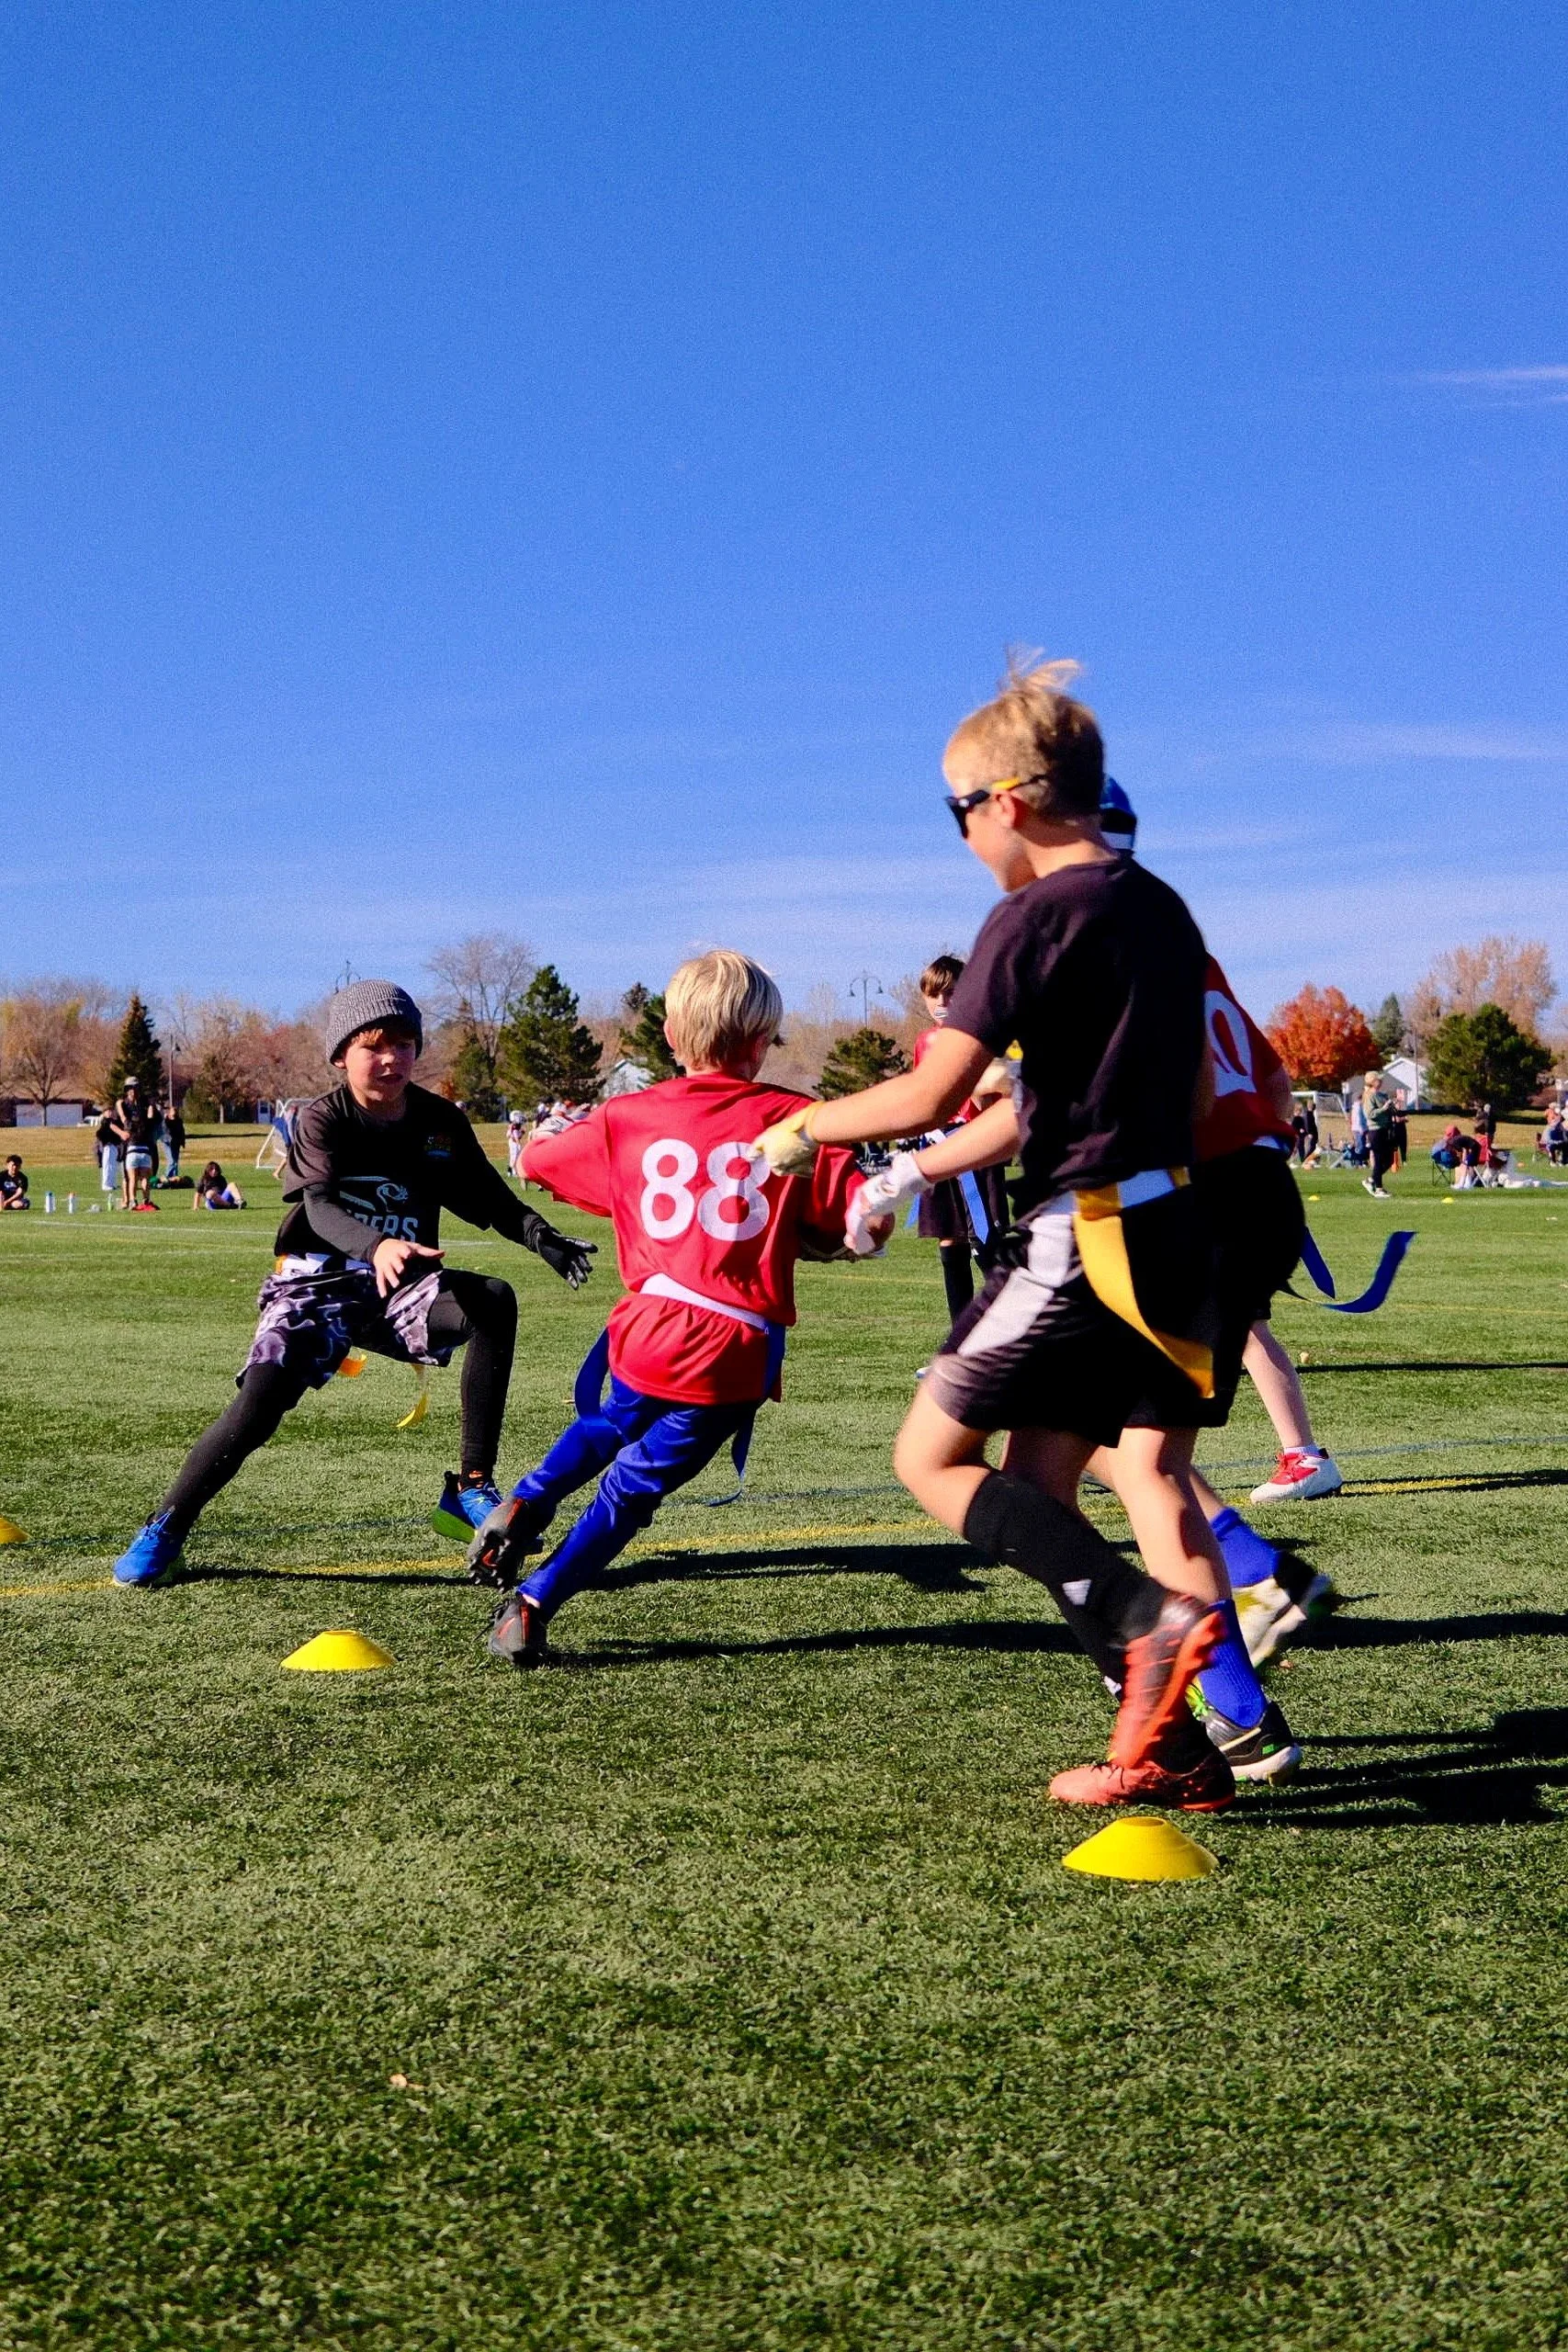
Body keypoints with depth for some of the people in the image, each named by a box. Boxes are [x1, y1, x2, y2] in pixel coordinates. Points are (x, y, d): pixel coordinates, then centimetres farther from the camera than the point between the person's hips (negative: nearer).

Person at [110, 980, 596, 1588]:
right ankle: (163, 1531, -1)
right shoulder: (322, 1120, -9)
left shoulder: (440, 1121, 3)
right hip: (319, 1280, -3)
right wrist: (375, 1246, -48)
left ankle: (470, 1492, -20)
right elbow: (319, 1206, -27)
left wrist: (542, 1237, -17)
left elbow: (489, 1197, 5)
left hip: (400, 1287, 3)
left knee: (493, 1301, -25)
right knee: (260, 1401, -24)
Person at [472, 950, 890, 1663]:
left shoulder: (627, 1116, 4)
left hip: (647, 1330, 2)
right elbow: (869, 1223, -7)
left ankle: (523, 1506, 19)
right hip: (733, 1354, -2)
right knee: (631, 1486, 11)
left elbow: (534, 1160, 18)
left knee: (606, 1429, 35)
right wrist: (802, 1239, 11)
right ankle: (530, 1608, 8)